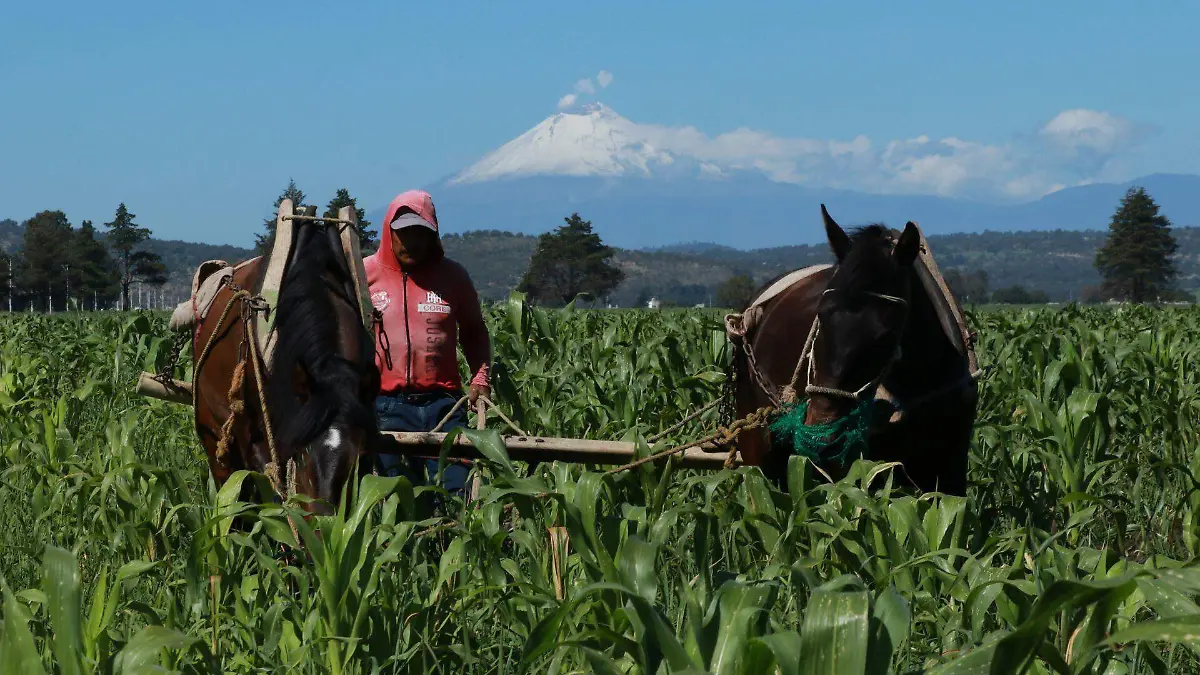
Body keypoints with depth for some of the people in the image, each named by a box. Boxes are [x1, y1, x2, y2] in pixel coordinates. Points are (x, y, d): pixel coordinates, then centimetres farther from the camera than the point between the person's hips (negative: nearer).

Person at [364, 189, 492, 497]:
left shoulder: (453, 276, 9)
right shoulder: (365, 274, 5)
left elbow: (474, 333, 19)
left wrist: (480, 378, 4)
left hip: (443, 403, 1)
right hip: (387, 406, -1)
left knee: (457, 493, -6)